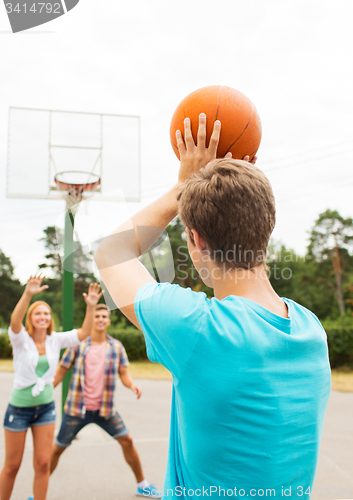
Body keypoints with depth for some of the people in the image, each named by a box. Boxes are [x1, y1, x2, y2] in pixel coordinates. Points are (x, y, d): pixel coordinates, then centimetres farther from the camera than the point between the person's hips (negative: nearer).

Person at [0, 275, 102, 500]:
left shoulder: (56, 340, -1)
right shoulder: (21, 339, -10)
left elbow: (83, 333, -12)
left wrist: (91, 307, -27)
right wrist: (28, 294, -48)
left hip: (46, 407, 3)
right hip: (19, 407, -3)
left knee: (43, 464, 6)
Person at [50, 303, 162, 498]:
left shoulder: (117, 347, 0)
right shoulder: (78, 344, -7)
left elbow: (124, 373, 2)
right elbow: (60, 372, 0)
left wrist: (132, 385, -20)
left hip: (105, 408, 2)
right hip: (77, 408, -2)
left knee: (127, 441, 1)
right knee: (58, 448, 7)